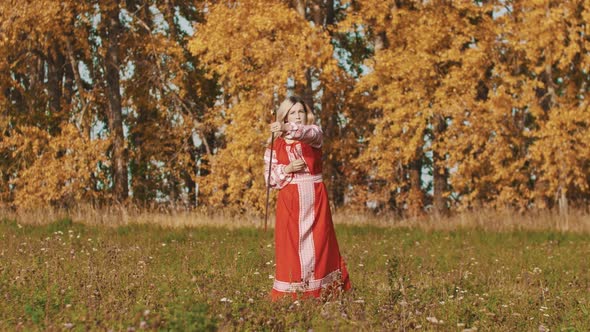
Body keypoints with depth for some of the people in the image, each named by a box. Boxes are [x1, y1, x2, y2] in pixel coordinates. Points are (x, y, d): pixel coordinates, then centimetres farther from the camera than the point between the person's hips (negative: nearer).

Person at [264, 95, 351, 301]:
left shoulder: (314, 134, 3)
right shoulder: (276, 145, 7)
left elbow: (306, 132, -24)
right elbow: (270, 177, 3)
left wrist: (287, 129, -43)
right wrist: (287, 169, -15)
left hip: (315, 197, 0)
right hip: (290, 200, 0)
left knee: (319, 243, 0)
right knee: (291, 244, -3)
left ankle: (321, 291, 6)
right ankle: (290, 294, 0)